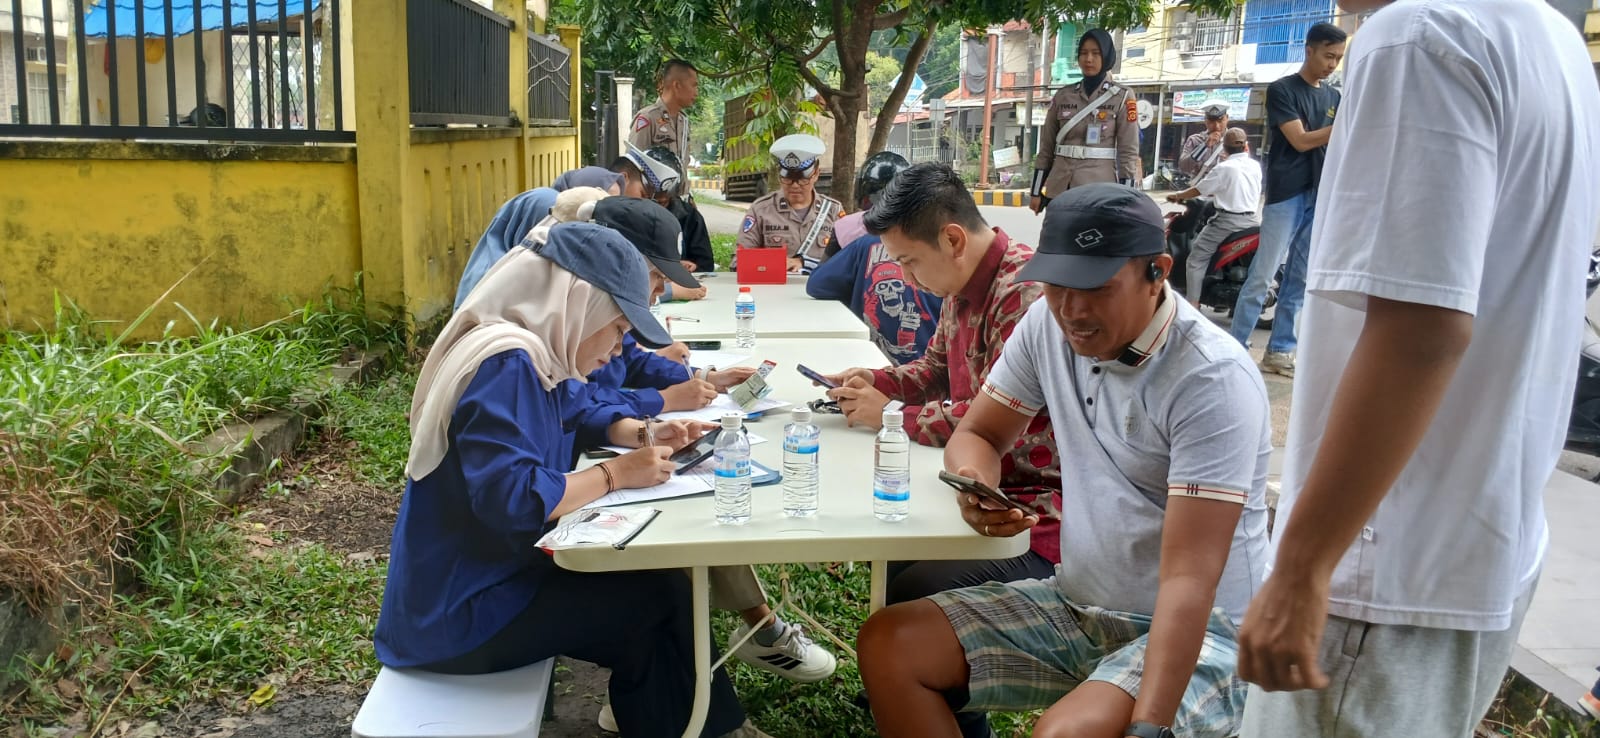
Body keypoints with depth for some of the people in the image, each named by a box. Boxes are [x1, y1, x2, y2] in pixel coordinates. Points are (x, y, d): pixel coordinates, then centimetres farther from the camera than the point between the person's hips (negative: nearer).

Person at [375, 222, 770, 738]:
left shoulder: (530, 355, 6)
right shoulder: (505, 365, -25)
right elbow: (512, 500, -34)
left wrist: (642, 434, 7)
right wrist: (615, 474, -21)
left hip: (490, 575, 9)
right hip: (460, 613, -9)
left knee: (652, 575, 6)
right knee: (662, 594, -8)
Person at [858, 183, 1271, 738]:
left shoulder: (1213, 379, -22)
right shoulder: (1047, 324, -4)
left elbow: (1189, 579, -26)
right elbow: (977, 435, 8)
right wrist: (976, 484, -17)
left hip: (1199, 629, -6)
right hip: (1077, 604, 6)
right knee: (886, 645, -7)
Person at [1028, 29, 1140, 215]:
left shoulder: (1122, 97, 2)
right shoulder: (1062, 96, 10)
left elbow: (1129, 152, -1)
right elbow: (1046, 147, 12)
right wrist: (1036, 191, 8)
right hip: (1059, 188, 3)